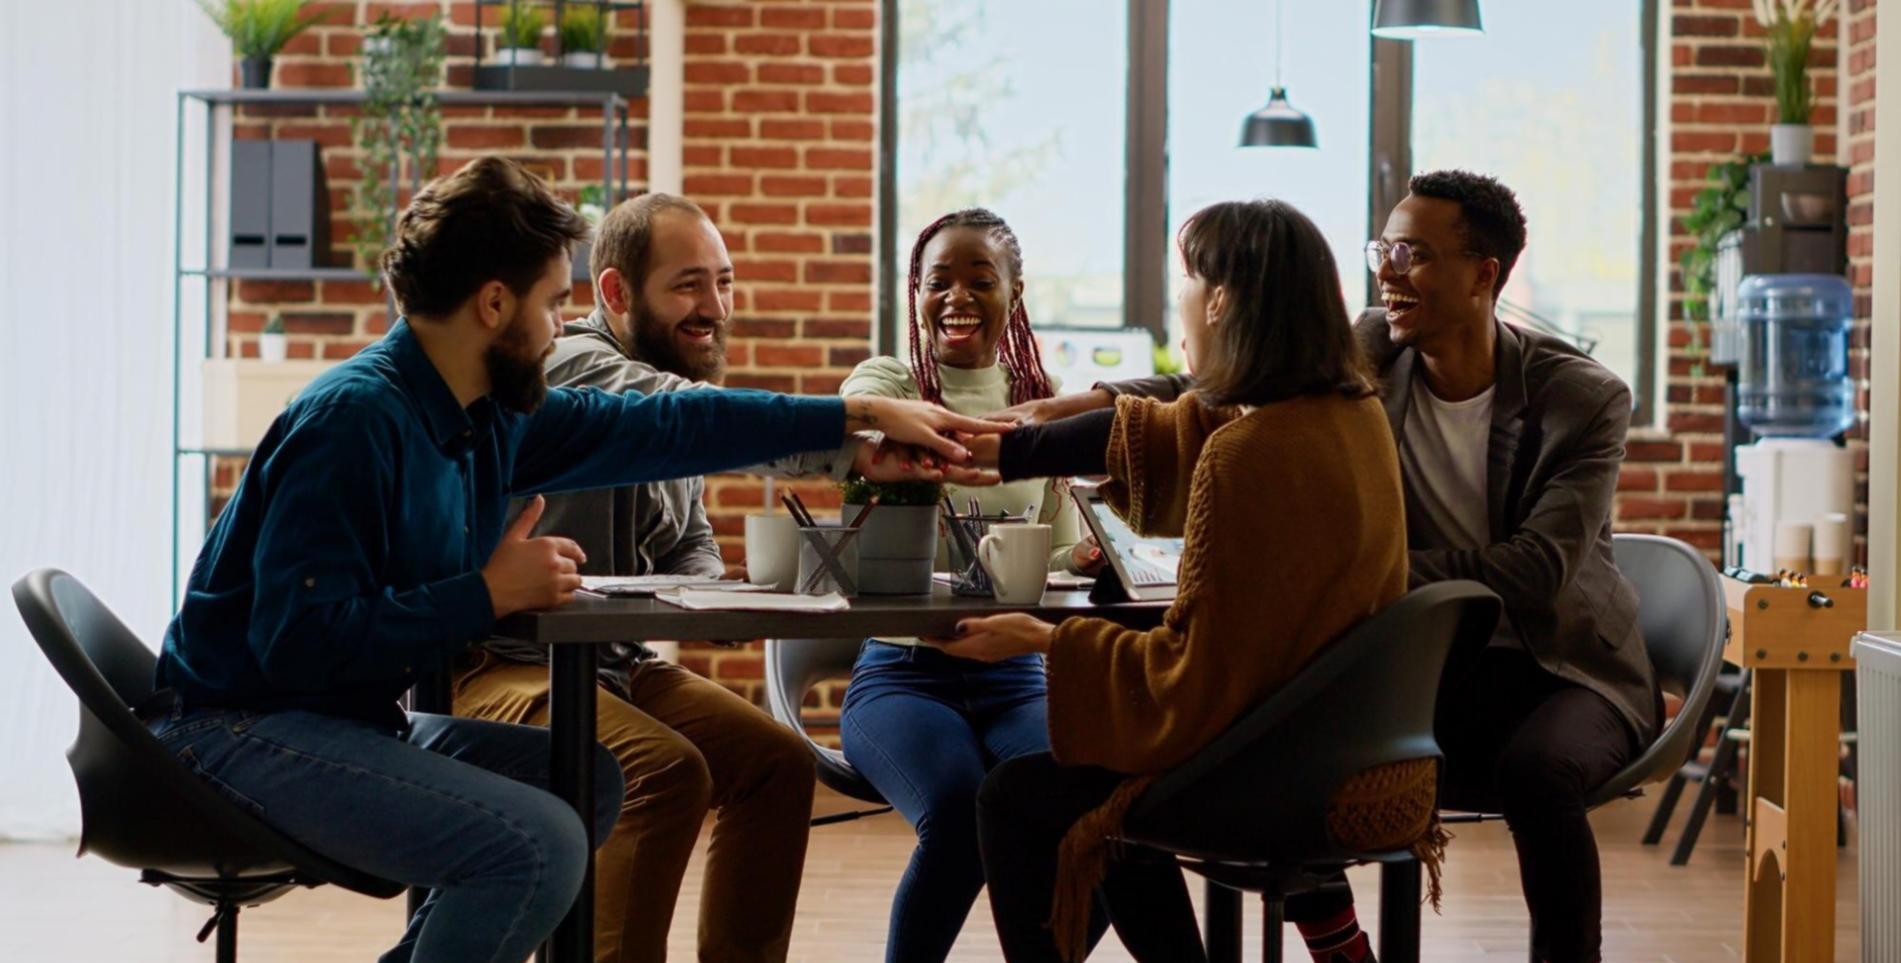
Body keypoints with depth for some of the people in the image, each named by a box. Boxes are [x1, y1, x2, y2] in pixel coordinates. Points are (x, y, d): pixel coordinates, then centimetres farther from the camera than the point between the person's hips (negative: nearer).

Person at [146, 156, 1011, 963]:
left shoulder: (492, 416, 5)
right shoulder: (354, 420, -22)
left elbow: (663, 426, 13)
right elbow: (300, 641, -28)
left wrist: (865, 415, 15)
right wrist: (488, 594, -22)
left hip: (352, 718, 10)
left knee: (590, 783, 17)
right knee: (540, 843, -23)